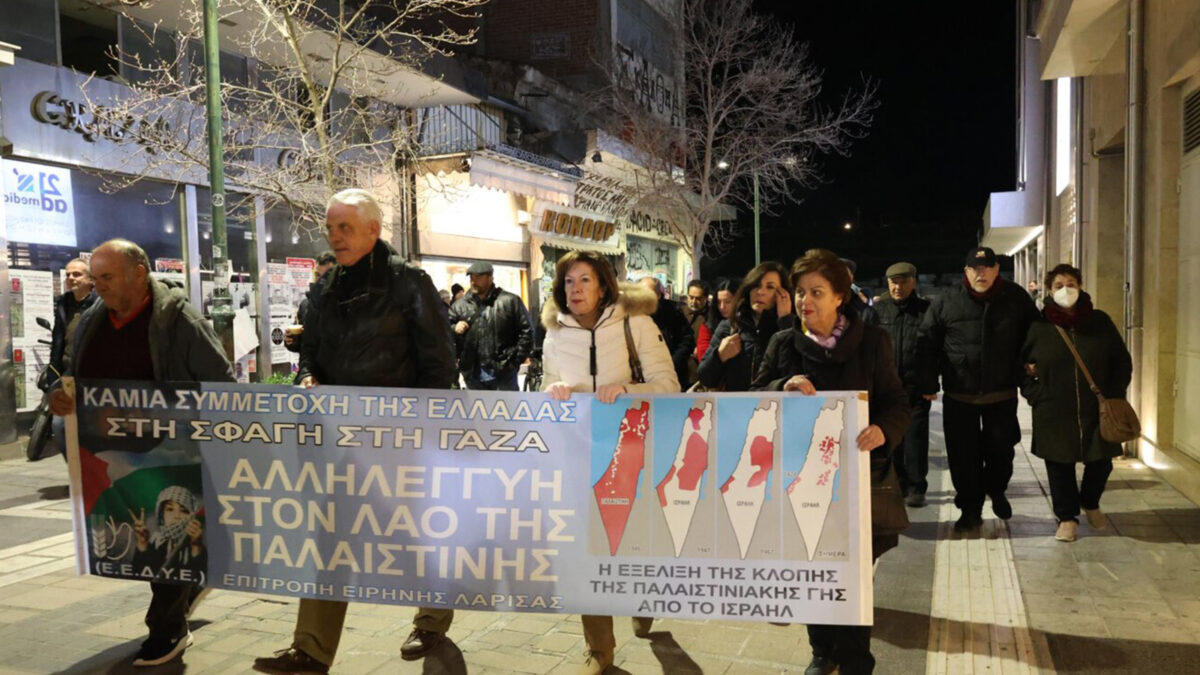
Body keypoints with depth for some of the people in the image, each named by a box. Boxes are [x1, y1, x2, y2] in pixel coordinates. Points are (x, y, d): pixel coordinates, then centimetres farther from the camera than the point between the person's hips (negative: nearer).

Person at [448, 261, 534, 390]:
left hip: (503, 373, -3)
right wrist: (454, 329, -11)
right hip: (473, 376, 4)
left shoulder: (510, 301, -3)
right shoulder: (459, 306, 7)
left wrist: (517, 360, -8)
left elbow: (526, 331, -3)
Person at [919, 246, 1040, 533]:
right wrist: (929, 383, -2)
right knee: (963, 456, 3)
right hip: (959, 395, -1)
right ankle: (970, 510, 19)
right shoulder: (946, 302, -4)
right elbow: (927, 343, 0)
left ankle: (997, 492, 42)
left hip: (1002, 394, 1)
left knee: (1001, 450, 12)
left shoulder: (1016, 298, 0)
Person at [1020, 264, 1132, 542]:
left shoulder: (1100, 322, 2)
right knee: (1060, 466, 5)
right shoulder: (1039, 327, -1)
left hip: (1096, 412, 1)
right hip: (1054, 414, -1)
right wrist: (1035, 394, -1)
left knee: (1101, 463, 10)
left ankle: (1090, 503, 39)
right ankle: (1067, 517, 23)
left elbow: (1123, 362, 8)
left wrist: (1114, 395, 0)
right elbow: (1021, 364, 10)